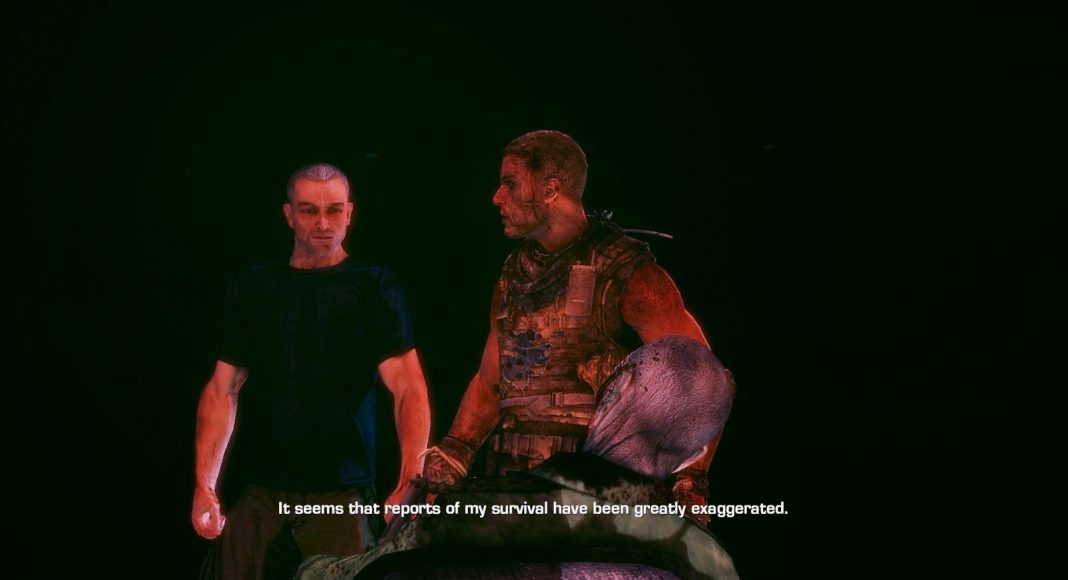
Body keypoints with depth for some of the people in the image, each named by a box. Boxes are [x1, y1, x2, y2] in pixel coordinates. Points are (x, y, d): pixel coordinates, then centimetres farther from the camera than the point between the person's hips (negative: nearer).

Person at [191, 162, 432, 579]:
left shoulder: (374, 288, -2)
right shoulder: (254, 287, 8)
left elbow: (409, 388, -13)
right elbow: (222, 391, 8)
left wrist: (409, 483, -26)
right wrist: (204, 487, 0)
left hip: (341, 494, -3)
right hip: (257, 492, 3)